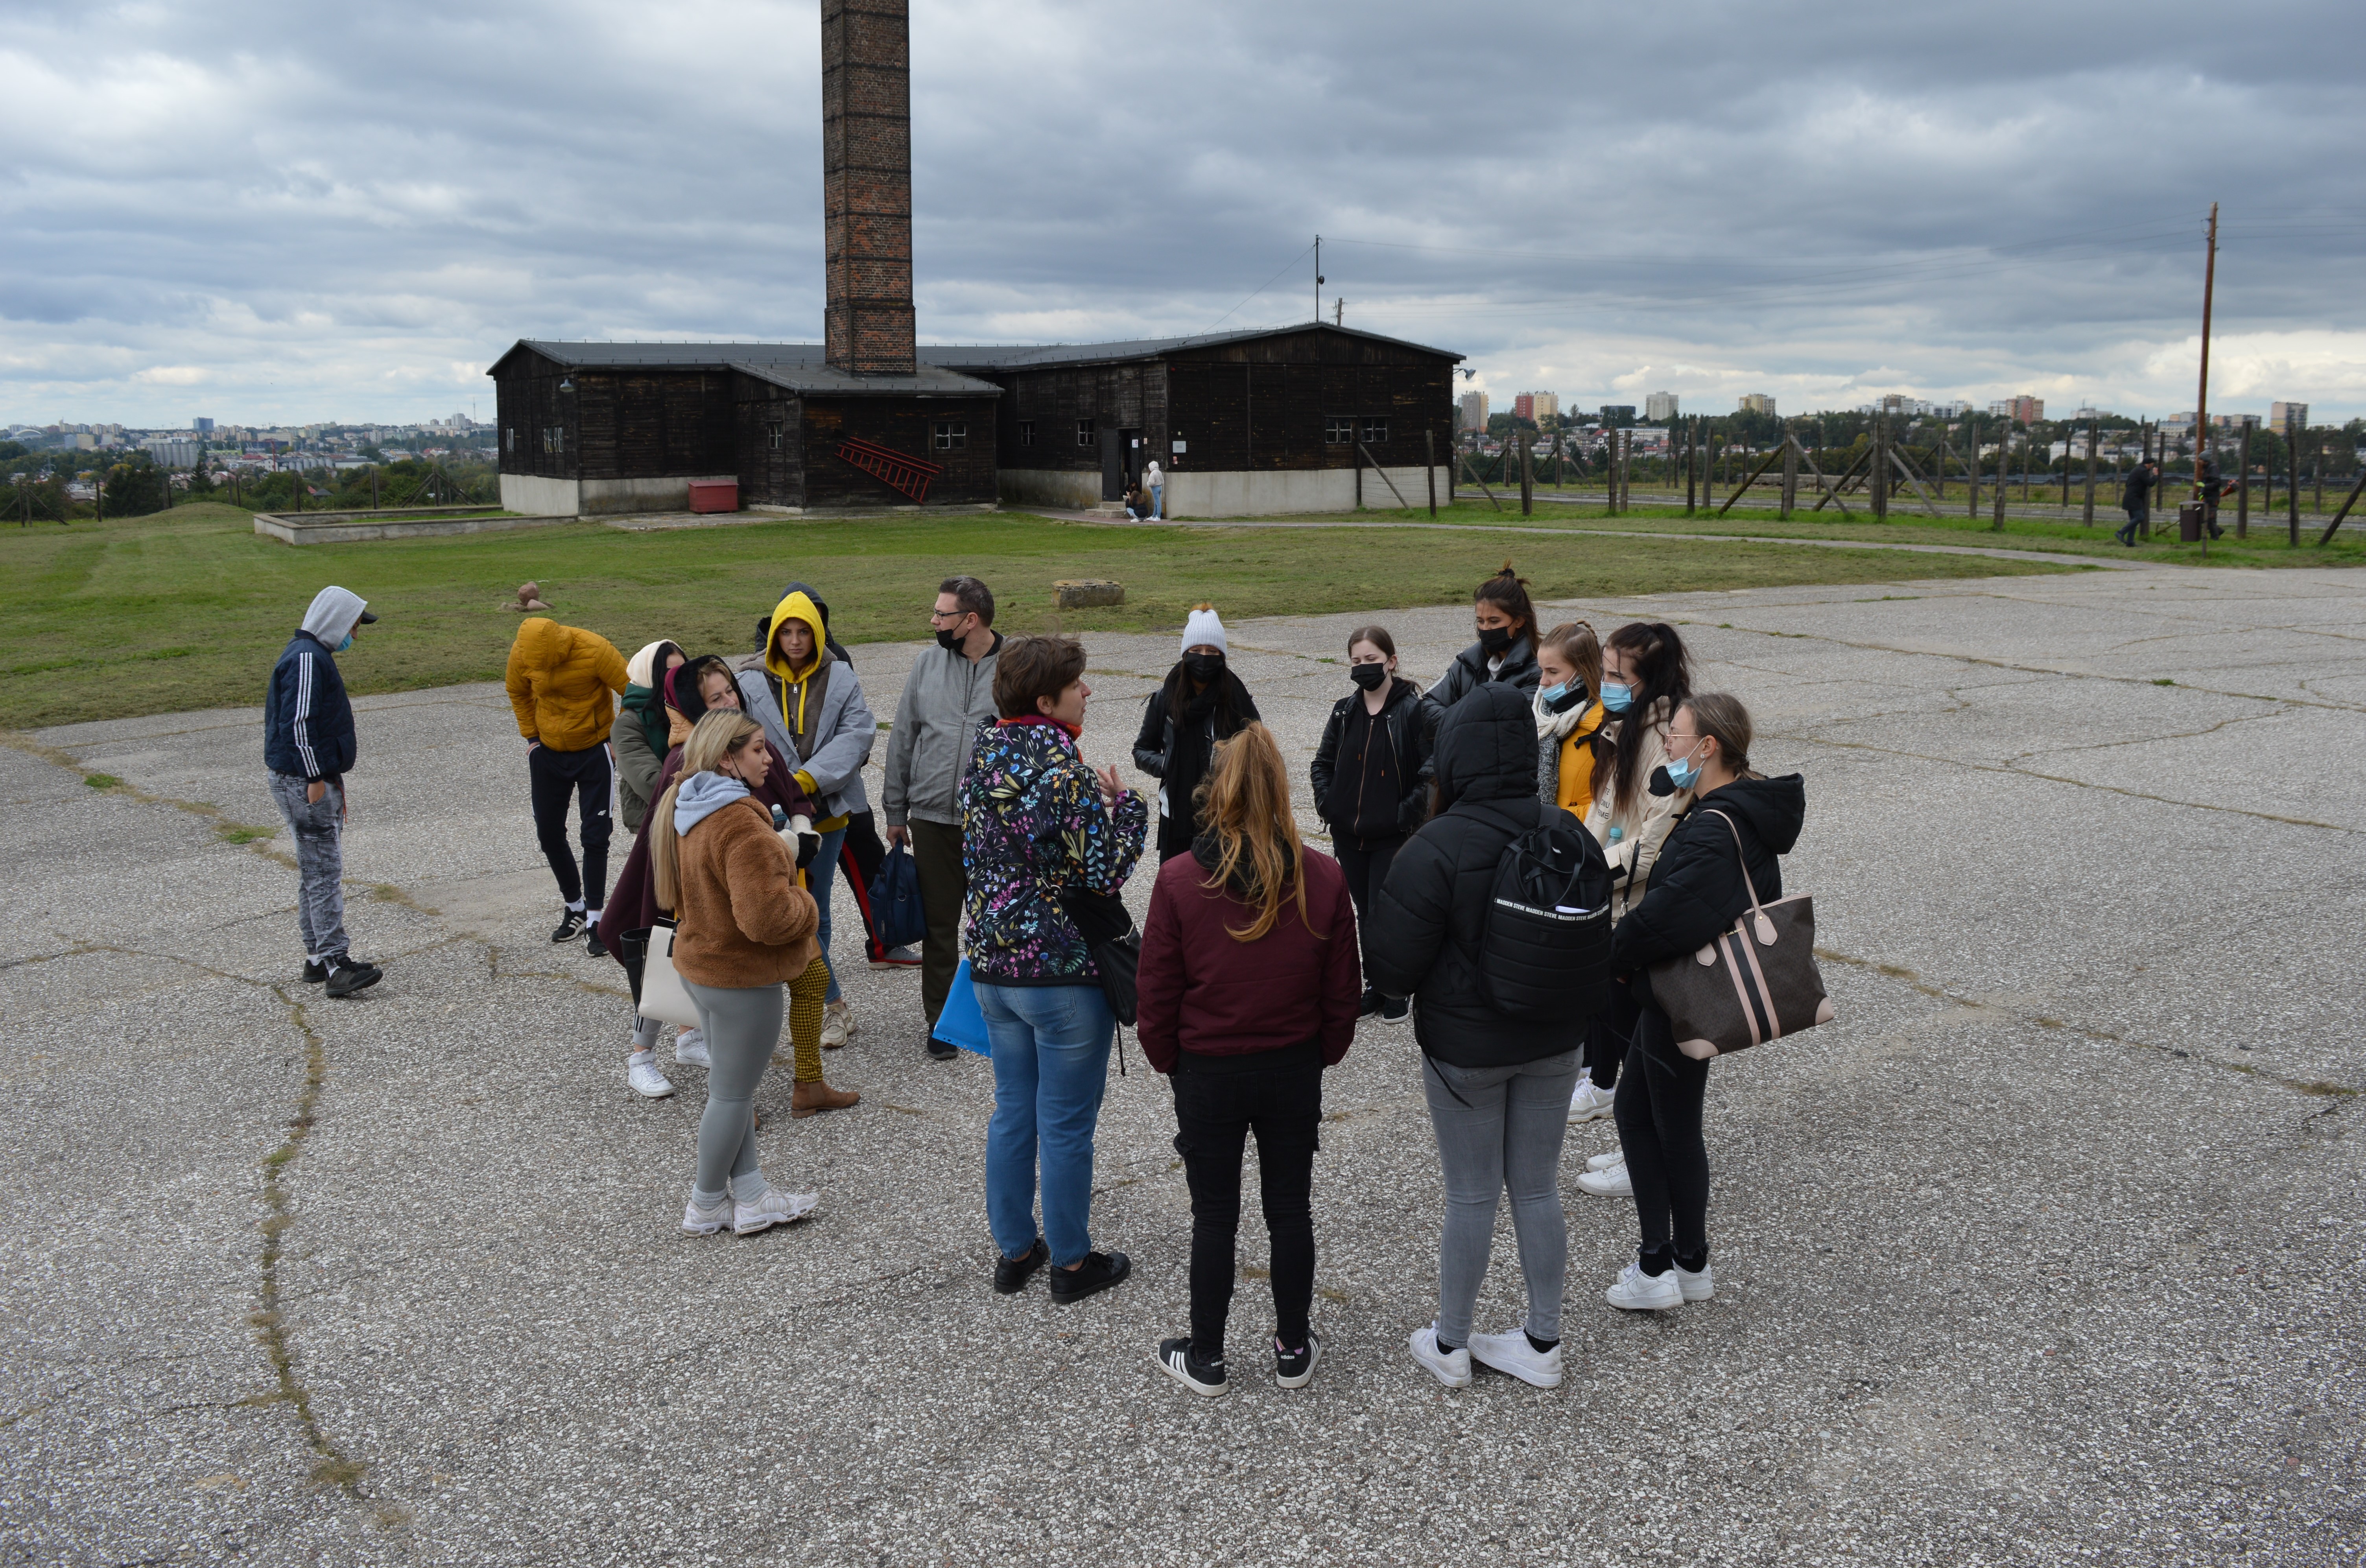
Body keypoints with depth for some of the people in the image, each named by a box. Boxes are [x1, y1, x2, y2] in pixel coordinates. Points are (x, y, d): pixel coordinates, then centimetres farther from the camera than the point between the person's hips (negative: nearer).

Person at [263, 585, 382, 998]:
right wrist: (316, 779, -21)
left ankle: (318, 957, 20)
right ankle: (335, 963, -11)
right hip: (305, 782, -11)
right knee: (324, 872, -11)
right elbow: (297, 724, -22)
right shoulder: (306, 658, -16)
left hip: (318, 780, 11)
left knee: (315, 872, 14)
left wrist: (333, 779, 23)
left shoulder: (315, 655, 18)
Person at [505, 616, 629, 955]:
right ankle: (574, 907, 25)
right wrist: (531, 737, 4)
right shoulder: (521, 653, -14)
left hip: (594, 752, -4)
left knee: (595, 837, -5)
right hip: (547, 753, 4)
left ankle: (595, 919, 3)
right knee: (549, 835, 8)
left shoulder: (595, 650, -26)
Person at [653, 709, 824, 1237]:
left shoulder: (682, 808, 4)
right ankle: (707, 1205, 21)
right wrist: (807, 908, -11)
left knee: (731, 1086, 19)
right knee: (733, 1094, 7)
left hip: (699, 963, 10)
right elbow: (766, 915, -32)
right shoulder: (741, 824, -27)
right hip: (743, 977, -10)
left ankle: (750, 1196, 29)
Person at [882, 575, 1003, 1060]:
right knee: (938, 924, 9)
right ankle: (939, 1021, 22)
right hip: (932, 819, 3)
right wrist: (895, 812, 10)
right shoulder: (928, 664, 4)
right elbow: (903, 739, 10)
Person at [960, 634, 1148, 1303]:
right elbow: (1103, 874, -21)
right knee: (1066, 1124, 6)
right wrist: (1127, 806, -6)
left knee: (1013, 1111, 18)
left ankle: (1013, 1249, 29)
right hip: (1065, 972, -7)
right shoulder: (1064, 770, -21)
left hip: (994, 963, 7)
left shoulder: (983, 755, 3)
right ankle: (1070, 1262, 19)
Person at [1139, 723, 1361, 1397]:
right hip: (1294, 1070, 2)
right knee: (1290, 1208, 16)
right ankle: (1294, 1349, 28)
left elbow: (1157, 993, -9)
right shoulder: (1323, 878, -9)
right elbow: (1342, 990, -1)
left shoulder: (1180, 879, -16)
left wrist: (1168, 1060, 7)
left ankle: (1205, 1359, 24)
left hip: (1208, 1073, -2)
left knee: (1215, 1215, 11)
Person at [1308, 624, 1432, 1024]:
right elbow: (1323, 763, 16)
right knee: (1366, 915, 14)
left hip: (1392, 837, -5)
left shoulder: (1416, 712, -11)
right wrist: (1328, 806, 4)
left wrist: (1408, 814, -16)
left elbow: (1434, 771, -14)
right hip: (1349, 836, 5)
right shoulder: (1344, 712, 6)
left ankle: (1398, 992, 17)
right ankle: (1378, 987, 27)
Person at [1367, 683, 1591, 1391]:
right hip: (1555, 1041, 4)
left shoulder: (1437, 848, -22)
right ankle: (1542, 1344, 28)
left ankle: (1449, 1345, 24)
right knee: (1538, 1189, 15)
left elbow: (1392, 969, -17)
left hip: (1466, 1049, -4)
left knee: (1472, 1197, 9)